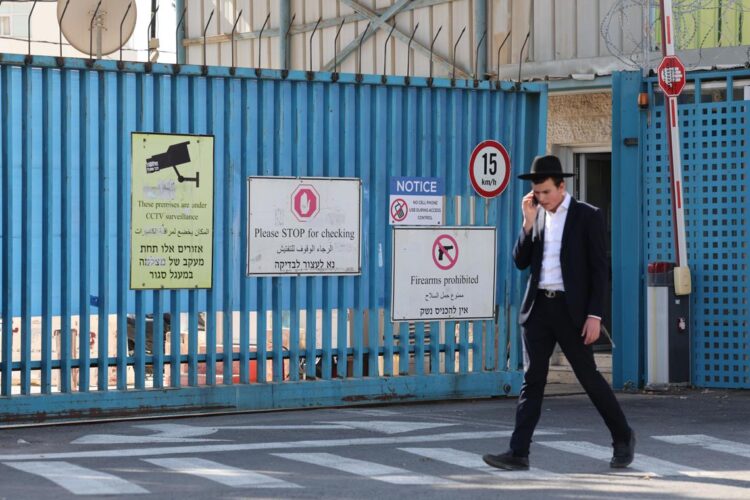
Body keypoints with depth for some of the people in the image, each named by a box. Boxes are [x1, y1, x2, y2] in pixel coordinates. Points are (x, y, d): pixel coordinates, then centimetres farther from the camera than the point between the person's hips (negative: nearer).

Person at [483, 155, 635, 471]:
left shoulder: (588, 216, -5)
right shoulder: (537, 216, 10)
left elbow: (599, 269, -7)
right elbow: (521, 262, 6)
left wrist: (594, 315, -13)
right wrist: (529, 222, -6)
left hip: (571, 310, -4)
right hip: (538, 307, 4)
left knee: (589, 377, 3)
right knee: (532, 380, -1)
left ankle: (623, 438, 21)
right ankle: (519, 453, -5)